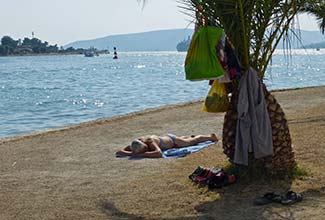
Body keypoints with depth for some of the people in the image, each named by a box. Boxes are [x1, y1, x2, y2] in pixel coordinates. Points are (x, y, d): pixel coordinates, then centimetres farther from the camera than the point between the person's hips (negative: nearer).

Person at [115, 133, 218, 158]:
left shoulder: (150, 141, -46)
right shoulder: (137, 141, -32)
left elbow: (159, 153, -64)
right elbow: (119, 152, -30)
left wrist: (141, 154, -62)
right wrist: (132, 153, -48)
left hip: (171, 140, -5)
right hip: (164, 137, 5)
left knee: (193, 141, 25)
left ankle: (210, 136, 49)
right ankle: (191, 136, 69)